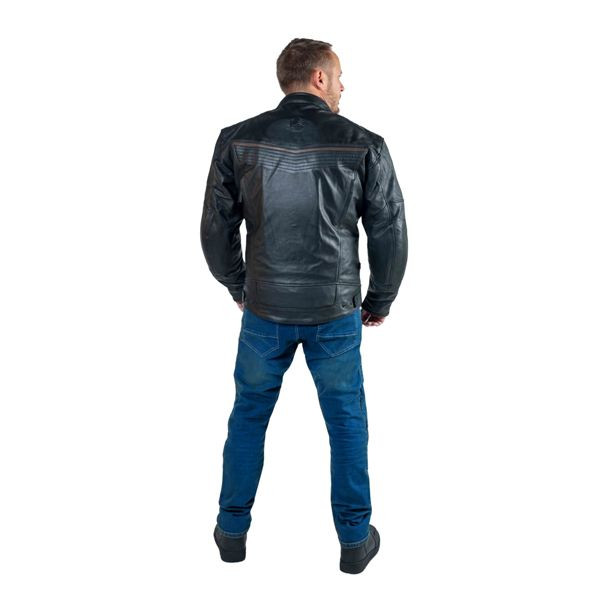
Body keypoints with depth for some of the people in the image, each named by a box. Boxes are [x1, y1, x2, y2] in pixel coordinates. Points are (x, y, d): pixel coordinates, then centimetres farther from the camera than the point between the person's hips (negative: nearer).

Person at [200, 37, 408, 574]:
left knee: (249, 415, 20)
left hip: (264, 309, 1)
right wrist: (381, 301, 11)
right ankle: (355, 540, 27)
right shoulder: (364, 146, -9)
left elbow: (217, 228, 0)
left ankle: (232, 530, 32)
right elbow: (391, 233, -5)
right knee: (347, 422, 16)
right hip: (336, 313, -1)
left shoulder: (238, 141, -6)